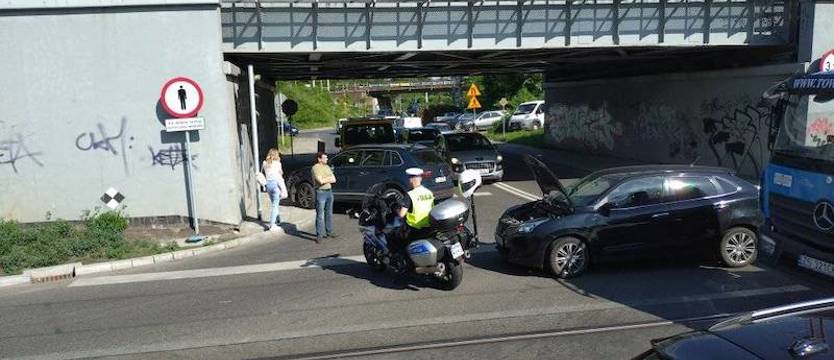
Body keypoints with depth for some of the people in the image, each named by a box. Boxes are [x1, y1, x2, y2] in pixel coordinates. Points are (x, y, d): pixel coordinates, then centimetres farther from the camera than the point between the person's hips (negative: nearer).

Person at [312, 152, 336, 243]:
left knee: (329, 213, 15)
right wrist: (329, 178, -4)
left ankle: (329, 231, 26)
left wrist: (325, 179, -9)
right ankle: (319, 235, -1)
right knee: (320, 215, -5)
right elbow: (320, 181, -21)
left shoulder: (327, 167, 12)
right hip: (321, 192, -7)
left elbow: (334, 180, 7)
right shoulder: (315, 168, -10)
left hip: (329, 191, 7)